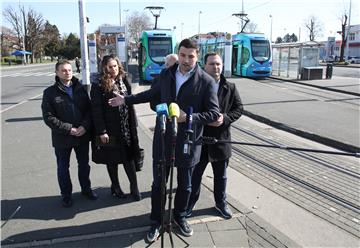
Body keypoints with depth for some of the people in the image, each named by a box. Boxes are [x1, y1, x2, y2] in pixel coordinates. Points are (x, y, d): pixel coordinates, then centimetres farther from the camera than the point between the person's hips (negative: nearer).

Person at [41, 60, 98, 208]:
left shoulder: (80, 89, 3)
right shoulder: (50, 92, -7)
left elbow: (89, 109, 2)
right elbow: (48, 117, -11)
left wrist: (84, 126, -15)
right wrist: (69, 129, -18)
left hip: (83, 136, 3)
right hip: (62, 138, -3)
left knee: (84, 165, 18)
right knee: (63, 168, 12)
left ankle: (86, 188, 38)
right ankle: (66, 194, 31)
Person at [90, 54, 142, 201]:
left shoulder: (124, 82, 6)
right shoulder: (98, 86, -8)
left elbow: (130, 104, 9)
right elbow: (96, 110, -10)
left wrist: (133, 125, 6)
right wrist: (101, 131, -15)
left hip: (126, 128, 3)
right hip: (109, 130, -3)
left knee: (129, 158, 7)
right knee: (112, 160, 10)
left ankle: (134, 188, 19)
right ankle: (115, 187, 28)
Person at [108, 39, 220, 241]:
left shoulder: (206, 81, -12)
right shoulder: (166, 74, 2)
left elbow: (214, 113, -11)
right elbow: (153, 94, 19)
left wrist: (187, 117, -24)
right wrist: (126, 100, 20)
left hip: (188, 142, -2)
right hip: (163, 140, 3)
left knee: (185, 185, 17)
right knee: (158, 183, 12)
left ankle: (180, 216, 43)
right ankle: (156, 221, 33)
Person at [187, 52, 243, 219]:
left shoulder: (230, 88, 2)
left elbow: (238, 108, 3)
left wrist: (225, 118, -15)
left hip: (221, 139, 3)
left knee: (221, 176, 18)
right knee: (195, 174, 13)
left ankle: (221, 203, 38)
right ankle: (191, 203, 33)